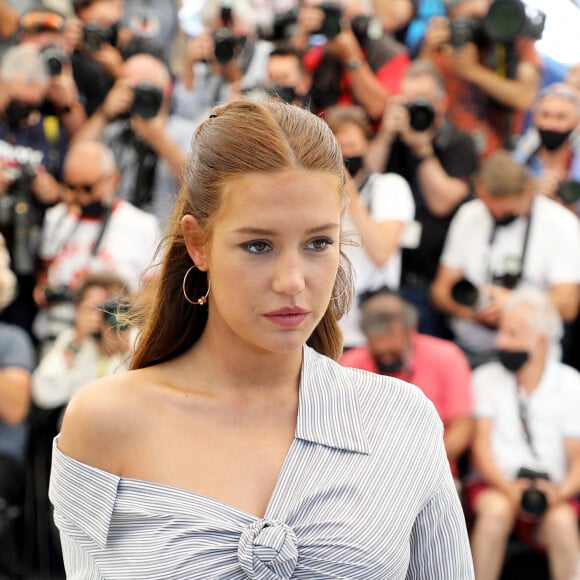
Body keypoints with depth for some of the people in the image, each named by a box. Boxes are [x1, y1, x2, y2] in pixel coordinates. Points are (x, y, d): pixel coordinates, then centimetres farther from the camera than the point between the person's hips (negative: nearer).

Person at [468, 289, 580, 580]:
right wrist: (508, 488, -19)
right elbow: (481, 445, -1)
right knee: (496, 510, -33)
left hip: (552, 490, 0)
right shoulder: (487, 378, 6)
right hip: (496, 483, 0)